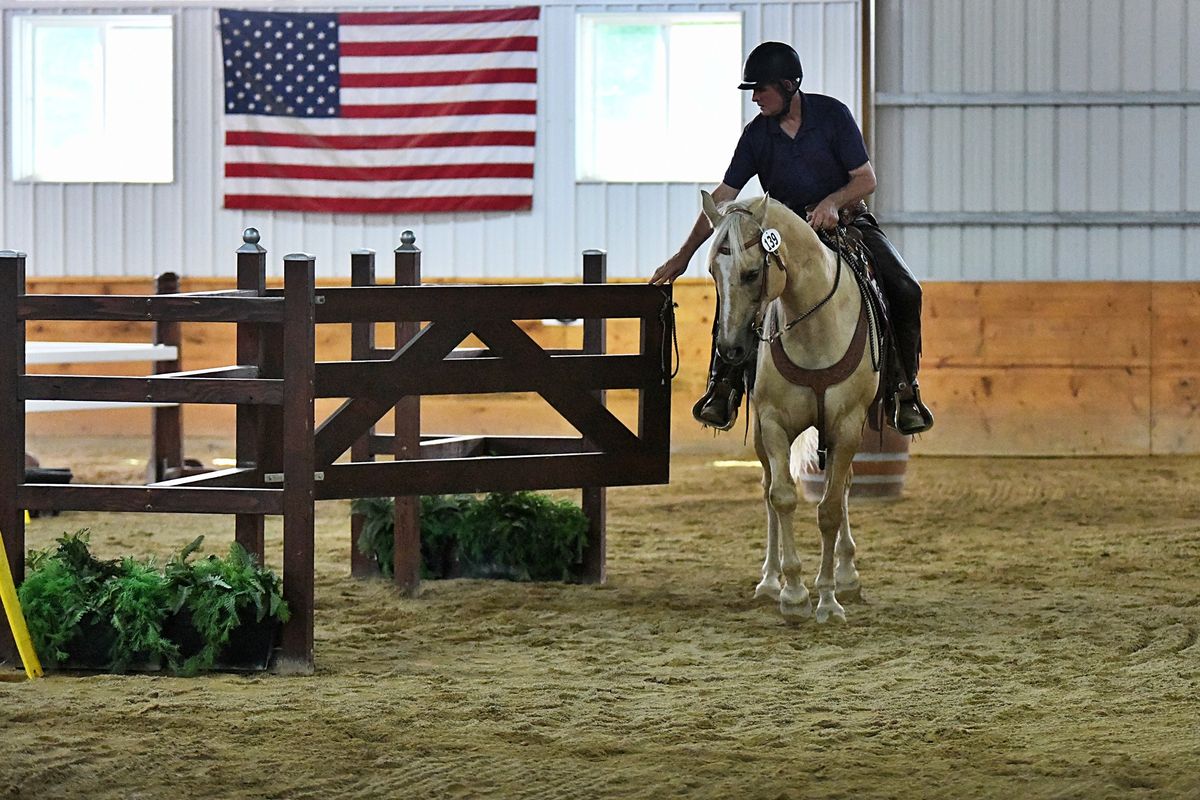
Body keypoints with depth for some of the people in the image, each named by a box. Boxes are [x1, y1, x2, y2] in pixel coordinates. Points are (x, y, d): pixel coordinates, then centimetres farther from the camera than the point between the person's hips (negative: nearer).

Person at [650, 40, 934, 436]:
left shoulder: (832, 114, -9)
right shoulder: (757, 134, -2)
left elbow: (866, 179, -8)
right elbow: (724, 196, 1)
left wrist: (831, 202, -29)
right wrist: (683, 256, -2)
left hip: (846, 221, -2)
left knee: (904, 291, -24)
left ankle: (905, 388, -14)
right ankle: (723, 386, -17)